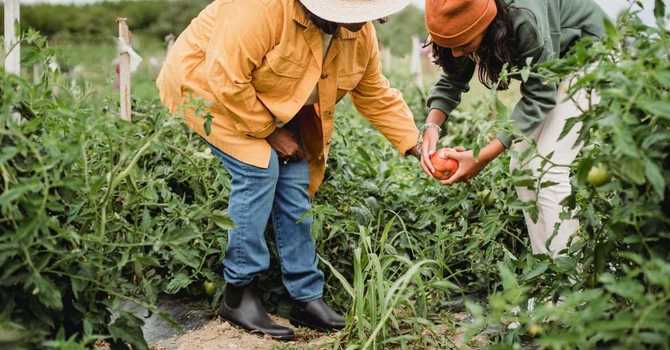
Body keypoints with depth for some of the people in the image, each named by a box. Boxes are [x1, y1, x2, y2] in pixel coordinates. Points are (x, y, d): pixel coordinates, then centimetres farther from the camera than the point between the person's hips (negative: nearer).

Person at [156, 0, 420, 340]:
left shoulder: (360, 34, -12)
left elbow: (376, 95, -1)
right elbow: (227, 80, -35)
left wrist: (416, 146, -8)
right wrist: (269, 132, -25)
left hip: (275, 106, 7)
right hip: (207, 85, -6)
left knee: (294, 184, -5)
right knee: (258, 170, -24)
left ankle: (306, 298, 5)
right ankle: (237, 295, -11)